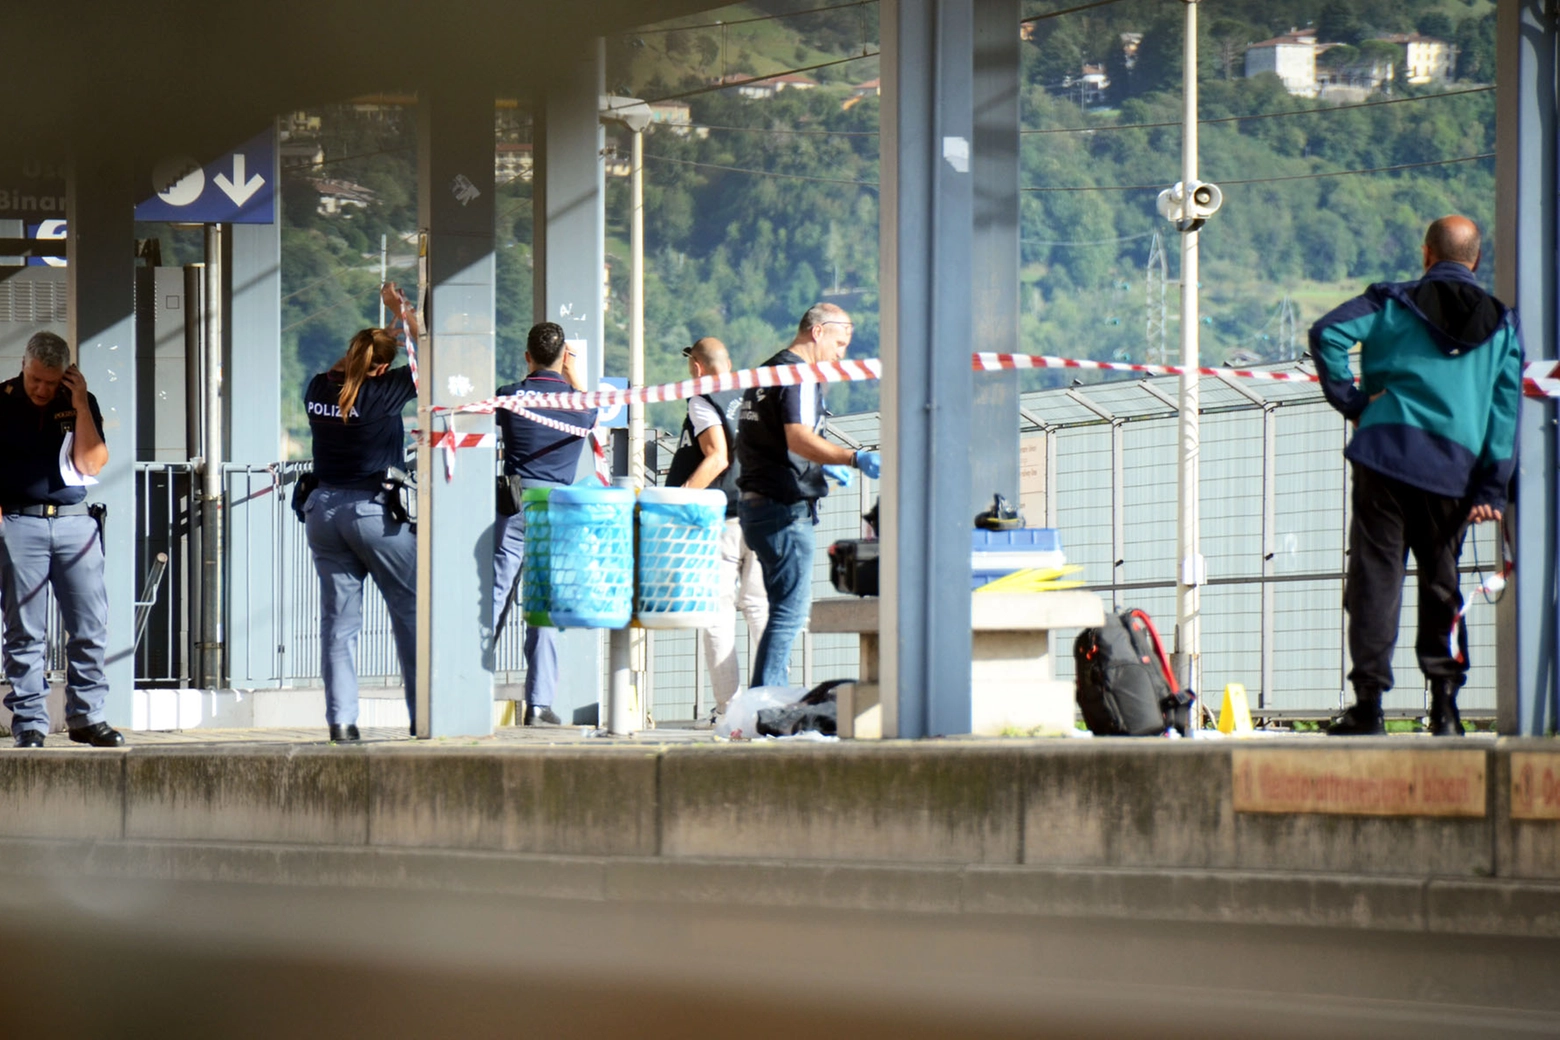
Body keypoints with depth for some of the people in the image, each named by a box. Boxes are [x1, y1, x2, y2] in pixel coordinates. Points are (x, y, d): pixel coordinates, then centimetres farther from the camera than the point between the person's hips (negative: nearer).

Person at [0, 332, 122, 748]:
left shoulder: (81, 403, 8)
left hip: (75, 522, 2)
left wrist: (80, 406, -7)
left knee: (92, 625, 0)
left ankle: (87, 716, 8)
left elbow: (91, 464, -2)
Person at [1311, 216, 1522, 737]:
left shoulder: (1393, 303, 8)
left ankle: (1369, 698, -9)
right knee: (1441, 582, 12)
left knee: (1375, 575, -1)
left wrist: (1350, 401, 1)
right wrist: (1492, 489, 4)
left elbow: (1328, 333, -7)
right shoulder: (1501, 323, 12)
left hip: (1388, 452, -2)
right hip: (1454, 470, 2)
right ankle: (1444, 704, 7)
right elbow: (1506, 411, 6)